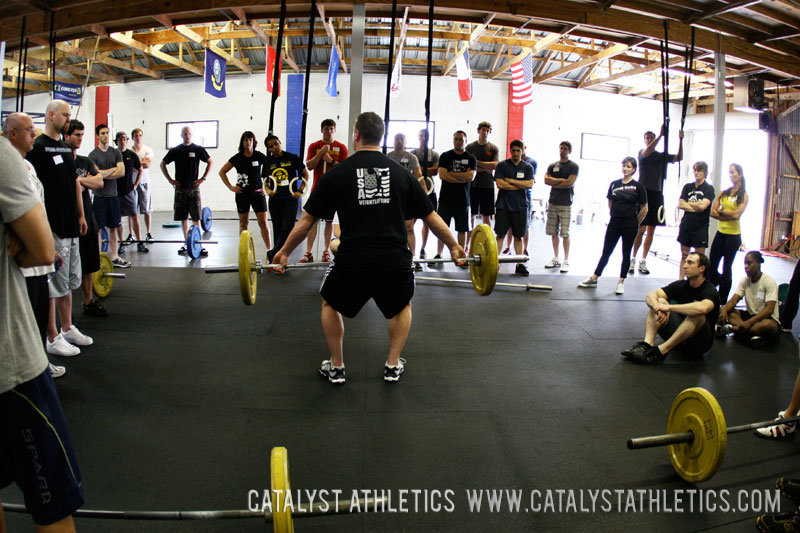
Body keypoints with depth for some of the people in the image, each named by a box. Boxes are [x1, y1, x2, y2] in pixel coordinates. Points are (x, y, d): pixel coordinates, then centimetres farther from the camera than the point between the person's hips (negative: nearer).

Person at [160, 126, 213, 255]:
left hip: (193, 188, -2)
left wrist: (203, 178, 0)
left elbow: (210, 162, 8)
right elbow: (163, 164, 14)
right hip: (180, 188, 2)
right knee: (182, 218, 6)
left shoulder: (198, 149, 0)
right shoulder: (175, 151, 5)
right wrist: (170, 180, 5)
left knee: (196, 217, -6)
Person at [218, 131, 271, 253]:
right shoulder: (237, 158, 0)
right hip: (242, 194, 1)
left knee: (263, 222, -6)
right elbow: (222, 171, 7)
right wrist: (230, 187, 0)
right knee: (243, 223, 8)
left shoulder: (260, 156, -1)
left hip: (258, 193, -1)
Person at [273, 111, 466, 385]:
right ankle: (393, 365, 31)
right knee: (402, 307, 34)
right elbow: (431, 217, 19)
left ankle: (336, 367, 32)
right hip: (395, 262, 2)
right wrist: (454, 247, 34)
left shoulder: (337, 173, 8)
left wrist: (284, 252, 28)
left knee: (330, 304, 30)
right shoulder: (401, 173, 13)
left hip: (352, 262, -1)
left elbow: (307, 220, 13)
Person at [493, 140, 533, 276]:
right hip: (503, 206, -2)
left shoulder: (528, 167, 9)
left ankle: (520, 264, 8)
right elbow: (500, 184, -10)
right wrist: (520, 186, -5)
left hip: (520, 206, 2)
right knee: (500, 234, -4)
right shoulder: (502, 166, 3)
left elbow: (529, 184, -5)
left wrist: (510, 180, -7)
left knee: (518, 236, 6)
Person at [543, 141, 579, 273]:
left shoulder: (573, 166, 1)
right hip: (553, 202, 5)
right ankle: (556, 259, 16)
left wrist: (554, 183, -3)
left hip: (565, 204, -4)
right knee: (553, 232, 6)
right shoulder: (552, 166, 14)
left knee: (565, 233, -5)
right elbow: (546, 180, 0)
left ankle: (566, 261, 1)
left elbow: (570, 183, -12)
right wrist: (561, 180, -10)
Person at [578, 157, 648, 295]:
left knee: (626, 254, 6)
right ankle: (593, 279, 12)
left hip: (629, 225, -3)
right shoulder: (614, 184, 5)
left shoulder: (638, 186, -3)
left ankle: (621, 282, 16)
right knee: (606, 252, 7)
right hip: (614, 223, 3)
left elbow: (644, 209, 2)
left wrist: (635, 223, 7)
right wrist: (617, 215, 15)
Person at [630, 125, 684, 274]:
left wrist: (681, 141, -8)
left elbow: (679, 157, 5)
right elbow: (646, 152, -20)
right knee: (641, 229, -9)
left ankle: (643, 261, 10)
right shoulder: (641, 153, 2)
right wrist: (661, 135, -26)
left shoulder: (662, 155, 14)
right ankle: (632, 259, 3)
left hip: (657, 194, 4)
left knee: (651, 230, 4)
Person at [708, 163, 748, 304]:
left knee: (727, 268, 2)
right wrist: (728, 216, -12)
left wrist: (721, 210, -4)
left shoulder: (744, 195, -3)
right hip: (720, 233, 4)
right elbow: (713, 212, 0)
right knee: (711, 266, 6)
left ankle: (723, 300, 10)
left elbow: (736, 214, -16)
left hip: (733, 235, -4)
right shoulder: (724, 192, 8)